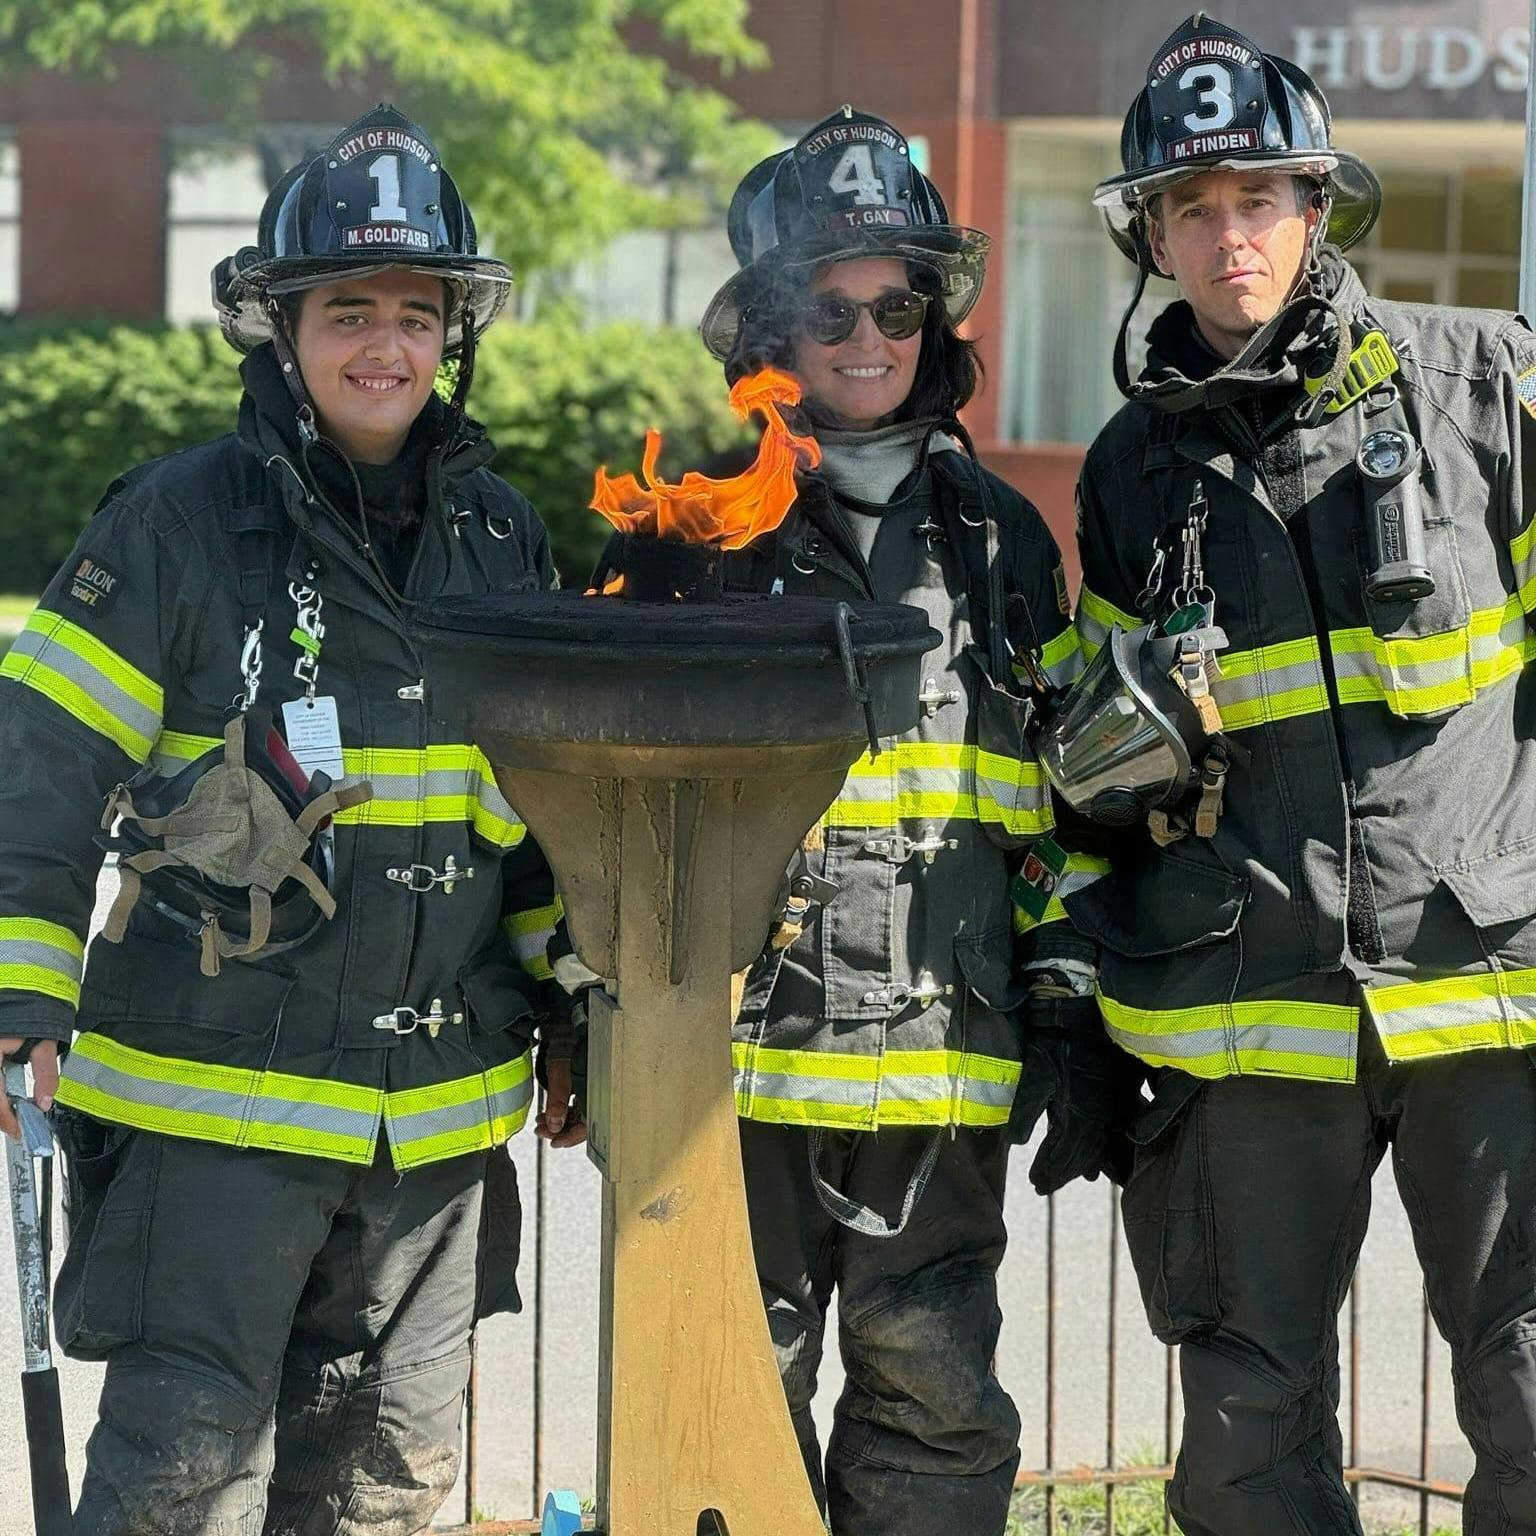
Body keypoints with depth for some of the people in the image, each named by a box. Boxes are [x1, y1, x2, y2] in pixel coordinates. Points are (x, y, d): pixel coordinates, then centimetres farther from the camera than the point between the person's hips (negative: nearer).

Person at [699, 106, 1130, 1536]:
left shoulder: (997, 535, 14)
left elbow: (1062, 805, 16)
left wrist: (1070, 1020, 9)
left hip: (941, 1048, 2)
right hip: (738, 1040, -2)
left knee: (932, 1391, -1)